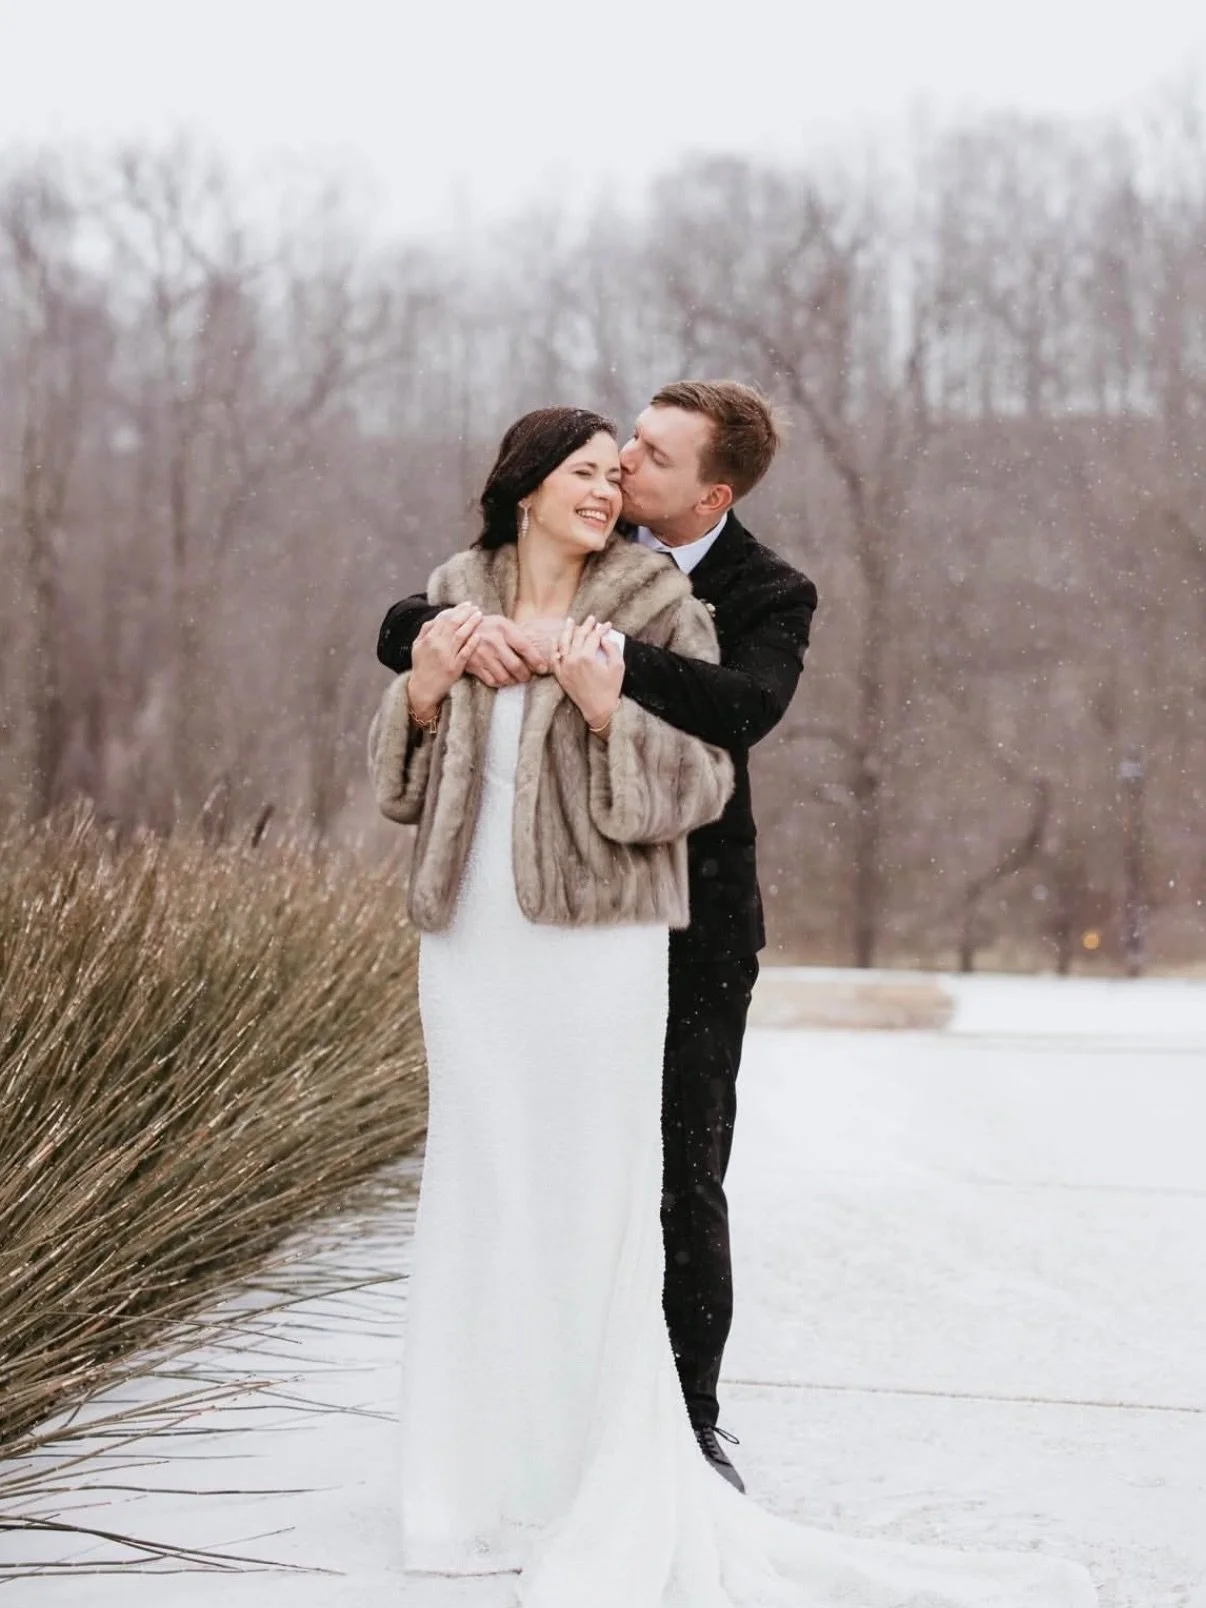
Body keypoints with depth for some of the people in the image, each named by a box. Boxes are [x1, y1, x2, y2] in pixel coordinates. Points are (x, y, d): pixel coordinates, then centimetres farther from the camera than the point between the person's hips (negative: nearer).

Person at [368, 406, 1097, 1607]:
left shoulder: (657, 607, -3)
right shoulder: (455, 600, 8)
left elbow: (702, 784, -7)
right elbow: (403, 779, 11)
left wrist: (607, 710, -22)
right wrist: (422, 690, -9)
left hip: (594, 944, -4)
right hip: (469, 945, 4)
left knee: (588, 1209, -3)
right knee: (482, 1202, 9)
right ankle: (497, 1478, 21)